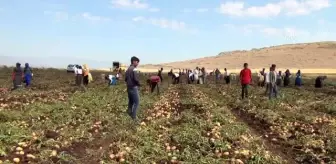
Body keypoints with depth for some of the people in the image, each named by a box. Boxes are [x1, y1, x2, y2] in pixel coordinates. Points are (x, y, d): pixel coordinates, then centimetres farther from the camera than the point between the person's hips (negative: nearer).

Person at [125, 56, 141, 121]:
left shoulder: (128, 69, 12)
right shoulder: (134, 69, -16)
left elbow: (125, 79, 14)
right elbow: (136, 79, -22)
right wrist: (139, 84, -5)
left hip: (129, 88, 9)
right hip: (134, 88, -9)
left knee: (130, 101, 18)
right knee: (136, 102, -2)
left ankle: (129, 114, 25)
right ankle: (134, 117, -2)